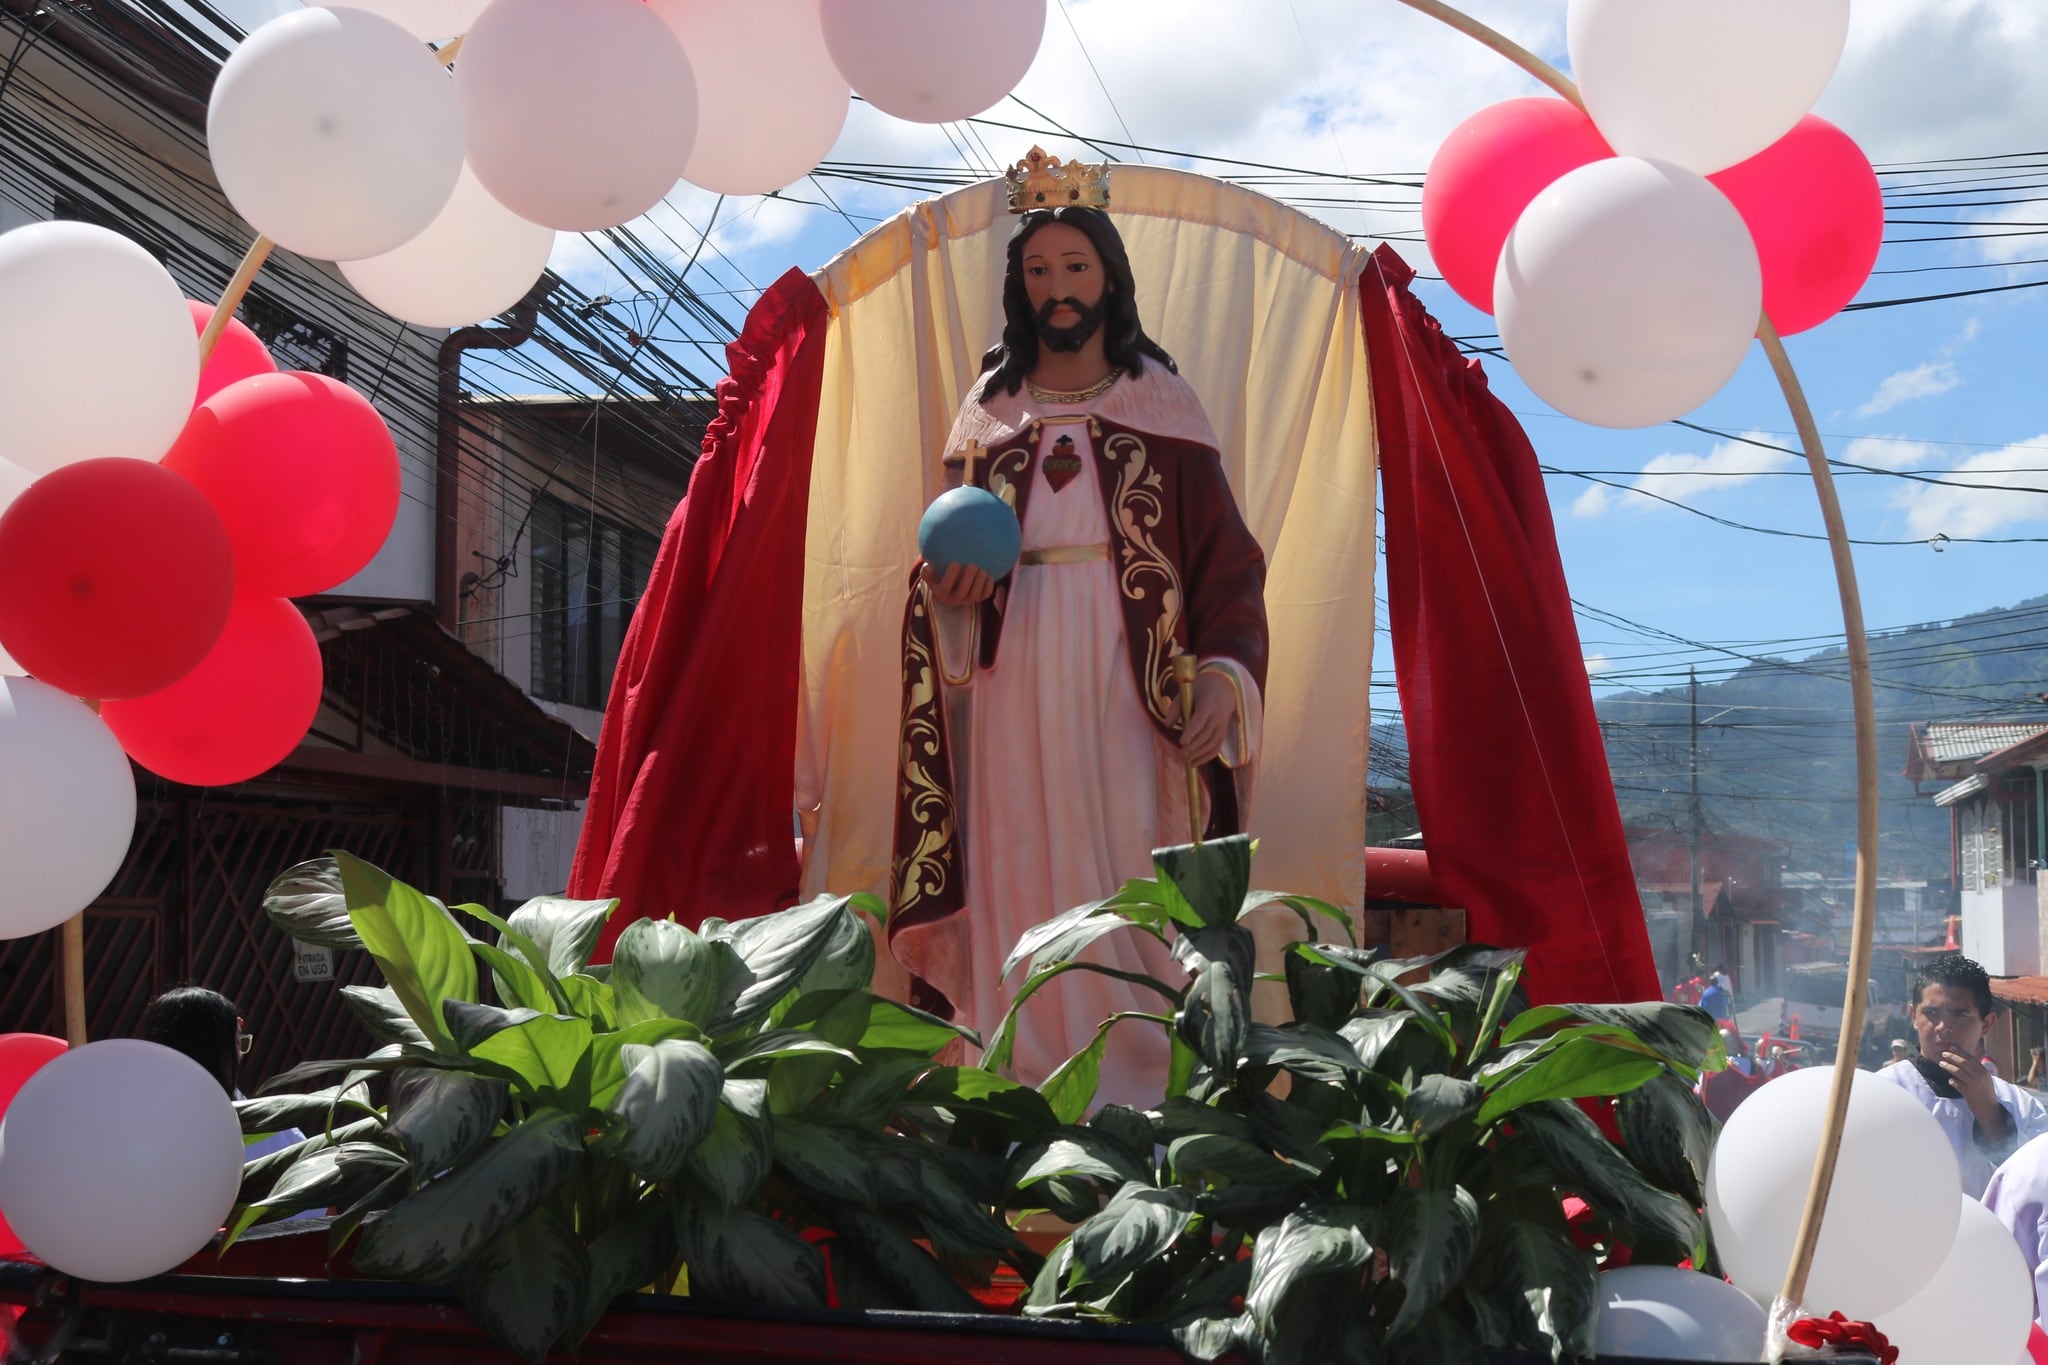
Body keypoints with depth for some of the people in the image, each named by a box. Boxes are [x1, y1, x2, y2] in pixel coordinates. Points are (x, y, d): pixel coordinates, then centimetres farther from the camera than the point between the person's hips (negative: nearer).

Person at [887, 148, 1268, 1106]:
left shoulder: (1162, 406, 8)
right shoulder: (990, 409, 15)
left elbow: (1226, 562, 2)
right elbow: (950, 564, 17)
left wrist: (1225, 673, -13)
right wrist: (947, 590, -7)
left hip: (1131, 696, -2)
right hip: (1014, 695, 2)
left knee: (1128, 883, -6)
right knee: (1021, 896, -3)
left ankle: (1141, 1101, -3)